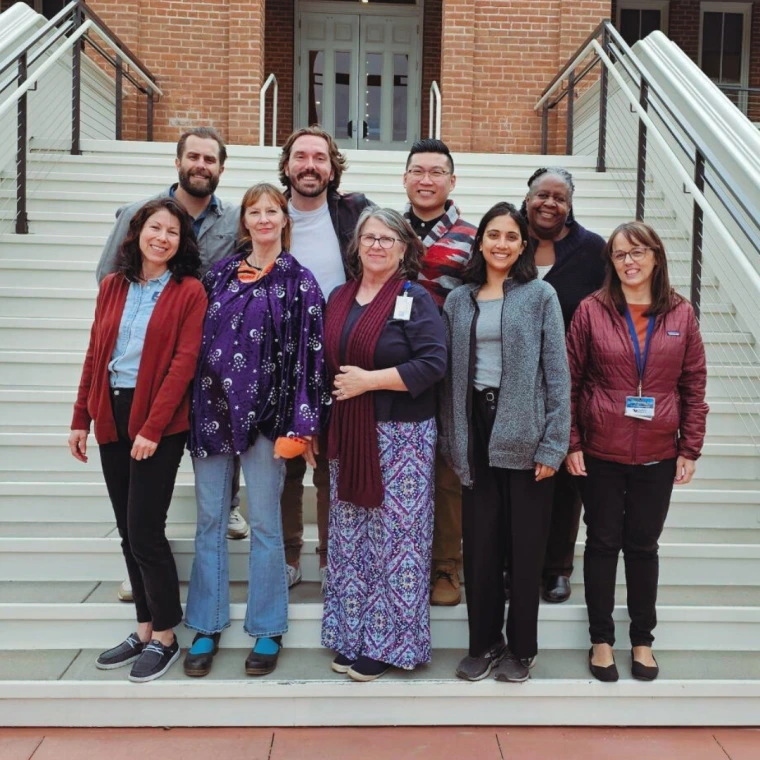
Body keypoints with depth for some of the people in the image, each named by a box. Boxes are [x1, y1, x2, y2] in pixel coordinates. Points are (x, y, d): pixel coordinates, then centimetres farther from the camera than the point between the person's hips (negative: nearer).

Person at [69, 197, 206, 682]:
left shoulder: (190, 292, -5)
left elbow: (183, 363, -12)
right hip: (112, 415, 6)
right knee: (128, 532, 11)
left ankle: (165, 638, 13)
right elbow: (95, 355, 11)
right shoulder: (113, 287, 10)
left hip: (159, 422, -5)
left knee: (145, 530, -5)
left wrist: (152, 428, -16)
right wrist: (81, 419, 9)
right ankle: (145, 631, 25)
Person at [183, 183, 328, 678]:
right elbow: (198, 339, 13)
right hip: (212, 409, 4)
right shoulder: (221, 272, 11)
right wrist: (195, 407, 8)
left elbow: (309, 351, -6)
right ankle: (207, 628, 22)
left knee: (264, 522, 4)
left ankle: (268, 631, 19)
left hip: (264, 413, -4)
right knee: (210, 520, 9)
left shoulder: (298, 281, -1)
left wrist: (300, 425, -12)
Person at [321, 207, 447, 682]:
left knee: (396, 534, 0)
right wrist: (338, 386, 6)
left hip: (401, 434, -6)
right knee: (349, 536, 10)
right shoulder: (340, 298, 13)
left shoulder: (415, 299, -5)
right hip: (349, 434, 6)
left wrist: (368, 380, -17)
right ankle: (350, 636, 23)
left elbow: (433, 364, -16)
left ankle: (389, 641, 13)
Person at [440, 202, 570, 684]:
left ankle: (522, 647, 23)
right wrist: (451, 440, 5)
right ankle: (484, 643, 25)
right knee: (479, 544, 8)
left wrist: (553, 445, -11)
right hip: (477, 431, 3)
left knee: (525, 545, 6)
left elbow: (557, 374, -5)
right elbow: (450, 375, 10)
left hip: (525, 432, -3)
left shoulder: (541, 296, 0)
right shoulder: (459, 300, 10)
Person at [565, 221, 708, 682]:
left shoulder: (681, 314, 1)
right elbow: (569, 380, -3)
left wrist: (691, 448, 1)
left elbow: (695, 385, 4)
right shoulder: (592, 311, -4)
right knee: (603, 543, 8)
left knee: (644, 545, 12)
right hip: (600, 453, -1)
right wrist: (571, 444, -6)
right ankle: (602, 640, 23)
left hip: (658, 456, 1)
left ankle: (643, 640, 28)